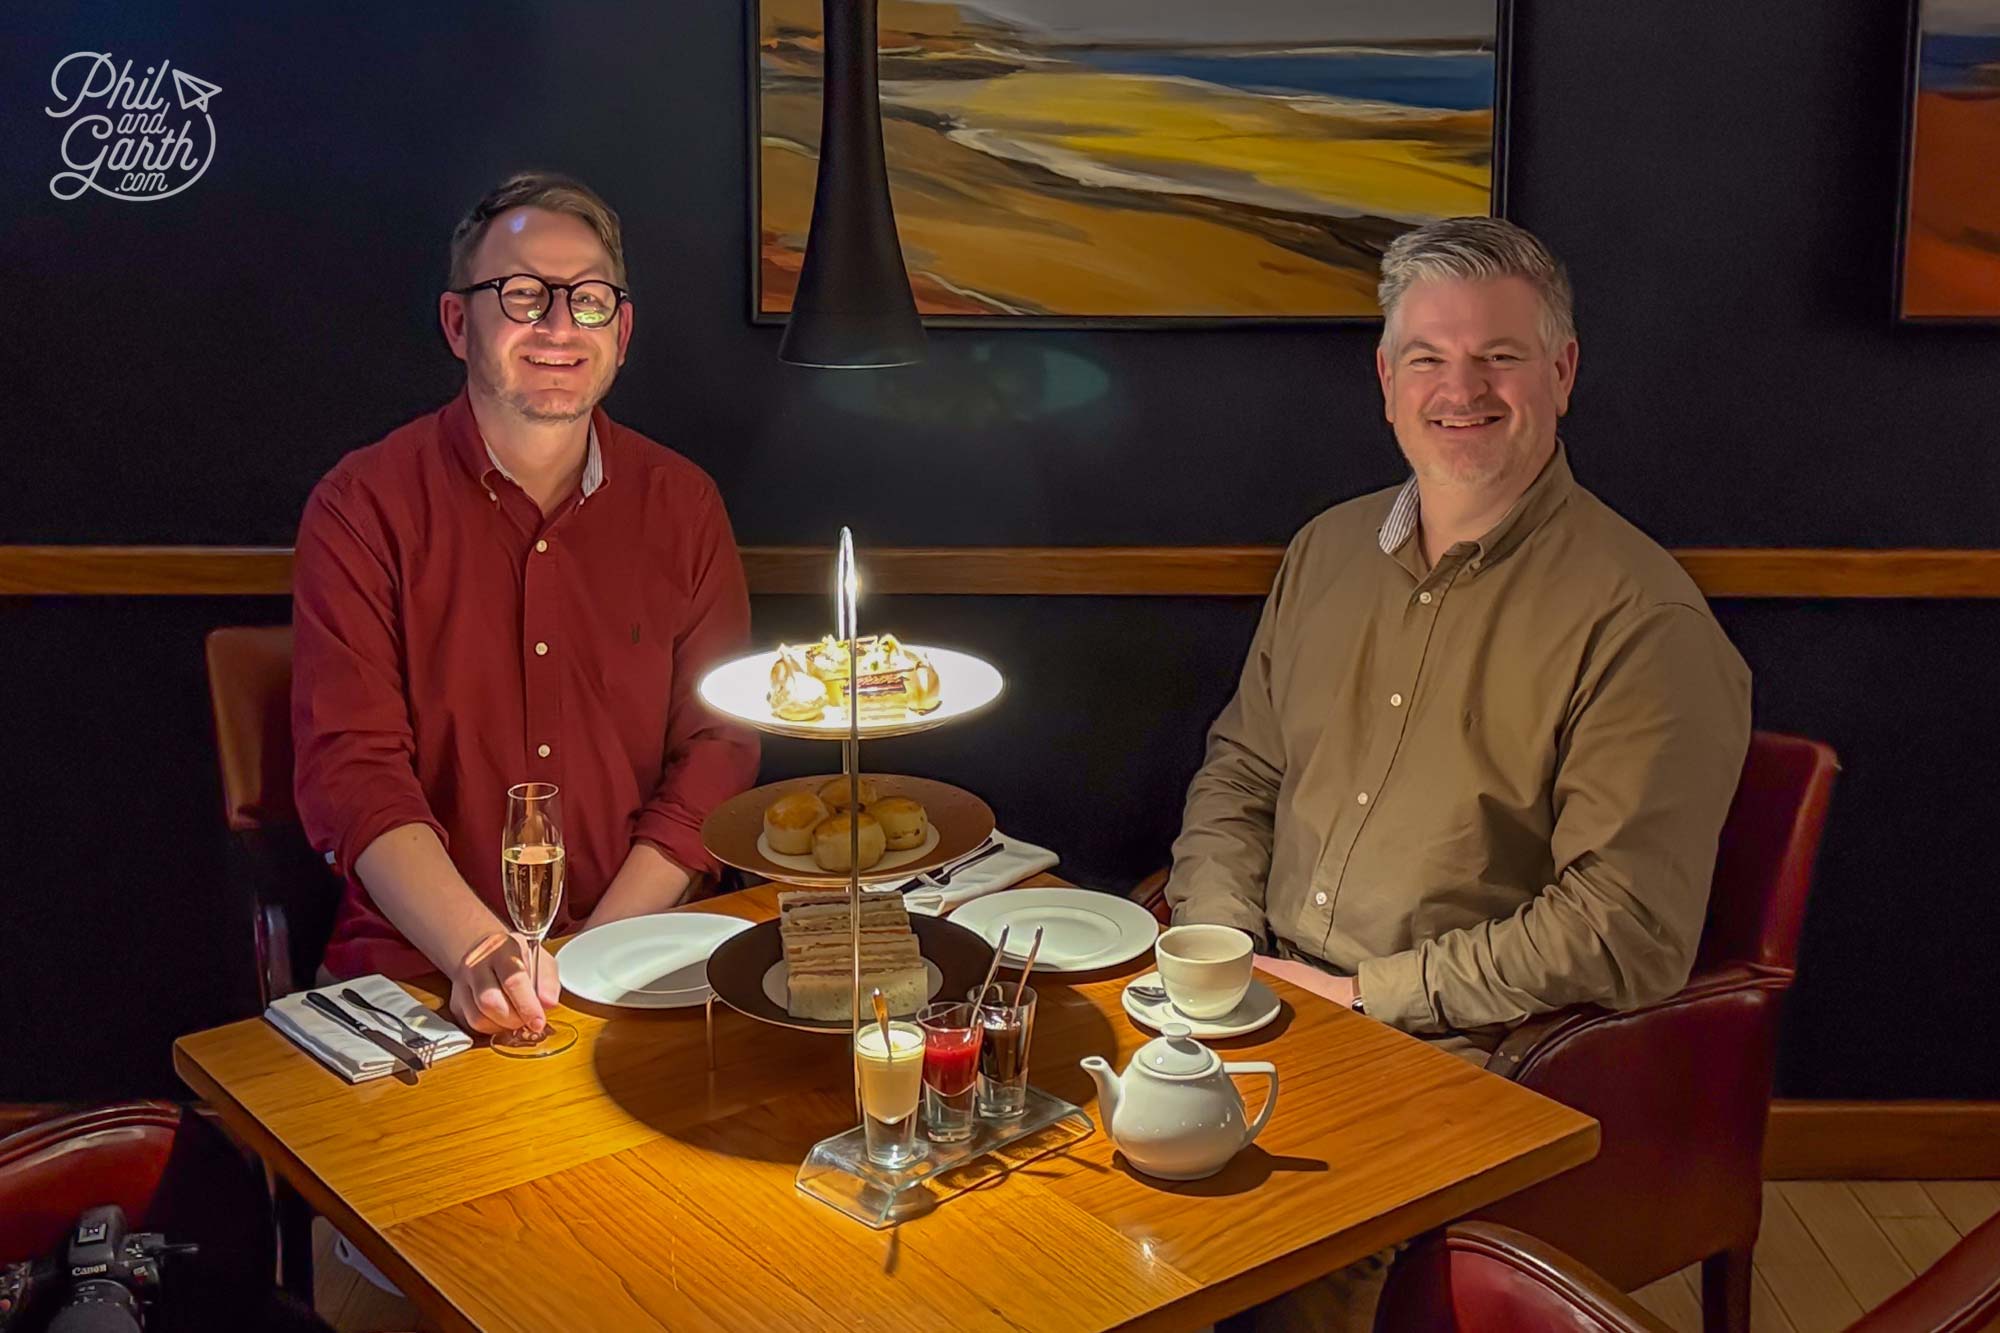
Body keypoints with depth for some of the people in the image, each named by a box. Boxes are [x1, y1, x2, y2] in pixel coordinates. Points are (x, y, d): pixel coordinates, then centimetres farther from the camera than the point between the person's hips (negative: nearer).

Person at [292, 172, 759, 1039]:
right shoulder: (362, 506, 0)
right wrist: (479, 952, -23)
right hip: (417, 960, -3)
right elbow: (350, 767, -8)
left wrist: (595, 953, -9)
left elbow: (715, 747, 5)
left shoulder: (681, 505, 8)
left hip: (638, 953, 3)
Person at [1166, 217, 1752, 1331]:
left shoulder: (1643, 621, -10)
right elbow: (1242, 770, 20)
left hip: (1470, 1061, -6)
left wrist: (1370, 994, -14)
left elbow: (1628, 931, -16)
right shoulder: (1329, 550, 12)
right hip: (1270, 1003, 6)